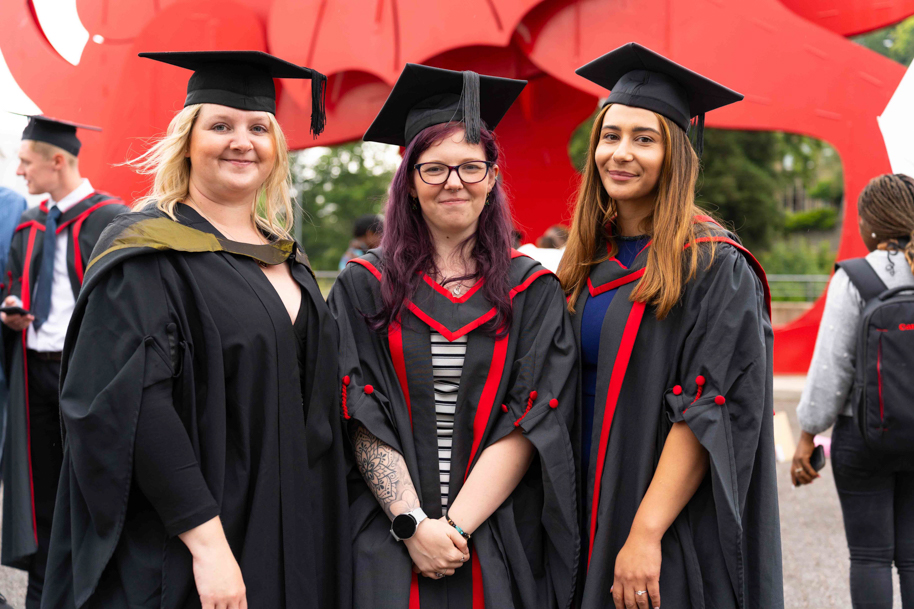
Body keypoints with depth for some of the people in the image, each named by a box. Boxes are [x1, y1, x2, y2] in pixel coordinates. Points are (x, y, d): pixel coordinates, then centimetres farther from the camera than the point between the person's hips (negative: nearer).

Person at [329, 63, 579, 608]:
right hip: (389, 544, 0)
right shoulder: (364, 289, 4)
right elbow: (364, 420, -3)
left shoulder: (532, 293, 4)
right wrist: (413, 523, -15)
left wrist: (456, 525, -13)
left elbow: (532, 421, -4)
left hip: (500, 545, 0)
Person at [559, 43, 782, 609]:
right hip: (592, 518, 6)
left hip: (678, 537, -6)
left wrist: (646, 532, -23)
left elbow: (709, 412, -18)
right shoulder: (589, 259, 8)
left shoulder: (715, 268, -11)